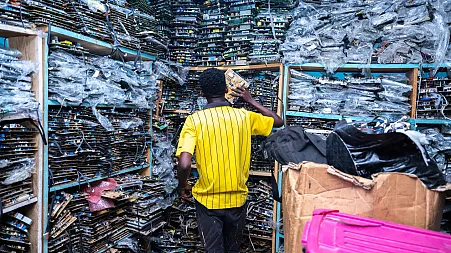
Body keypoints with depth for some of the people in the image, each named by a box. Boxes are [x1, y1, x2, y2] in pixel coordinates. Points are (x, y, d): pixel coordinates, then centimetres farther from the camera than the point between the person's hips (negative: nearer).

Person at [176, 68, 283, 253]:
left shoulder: (195, 120, -13)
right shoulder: (244, 116, -6)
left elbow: (184, 164, -22)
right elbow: (278, 121, 11)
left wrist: (182, 186, -1)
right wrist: (251, 101, 18)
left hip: (208, 201, -3)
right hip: (237, 199, 3)